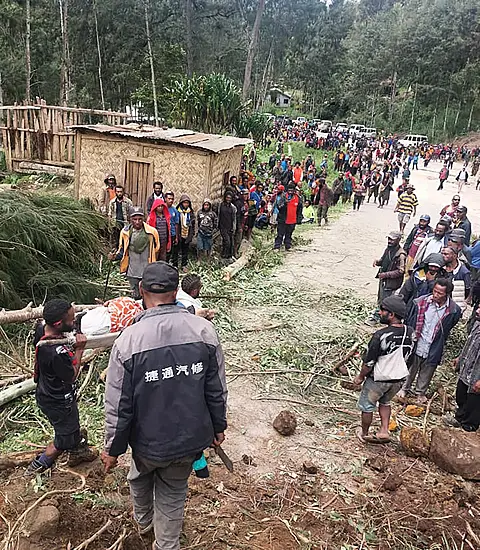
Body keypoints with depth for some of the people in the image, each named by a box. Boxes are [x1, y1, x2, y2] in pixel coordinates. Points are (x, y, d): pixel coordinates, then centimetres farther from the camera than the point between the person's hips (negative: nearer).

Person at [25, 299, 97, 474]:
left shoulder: (42, 330, -14)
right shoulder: (57, 352, -39)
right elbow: (72, 376, -23)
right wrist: (79, 349, -21)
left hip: (46, 393, 8)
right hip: (58, 402, -8)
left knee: (72, 427, 31)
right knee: (65, 438, 17)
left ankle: (78, 452, 53)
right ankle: (37, 467, 34)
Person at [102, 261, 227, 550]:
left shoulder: (128, 341, -22)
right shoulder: (204, 330, -16)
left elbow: (119, 406, -15)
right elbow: (217, 389, -6)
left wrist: (113, 448, 2)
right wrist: (218, 427, 10)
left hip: (149, 440, 0)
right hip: (190, 438, 1)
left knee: (141, 477, 31)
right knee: (173, 492, 24)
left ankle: (144, 520, 58)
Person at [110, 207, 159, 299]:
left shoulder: (151, 232, -7)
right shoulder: (125, 232, -3)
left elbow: (156, 249, 7)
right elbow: (122, 251, 7)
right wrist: (114, 257, -13)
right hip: (132, 272, 1)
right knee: (136, 297, 11)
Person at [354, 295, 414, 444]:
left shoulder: (381, 336, -30)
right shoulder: (410, 332, -11)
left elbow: (369, 363, -22)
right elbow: (408, 355, 4)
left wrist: (360, 377, -5)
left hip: (378, 380, -5)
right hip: (399, 379, 6)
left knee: (367, 406, 19)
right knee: (385, 402, 31)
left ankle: (364, 433, 37)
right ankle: (384, 430, 26)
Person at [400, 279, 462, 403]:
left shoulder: (453, 310, -16)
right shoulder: (420, 302, -17)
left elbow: (447, 330, 2)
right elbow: (409, 322, -5)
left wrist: (439, 344, 6)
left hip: (433, 349, 0)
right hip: (415, 345, 0)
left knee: (427, 372, 20)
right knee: (410, 369, 21)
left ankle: (421, 392, 45)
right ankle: (405, 388, 45)